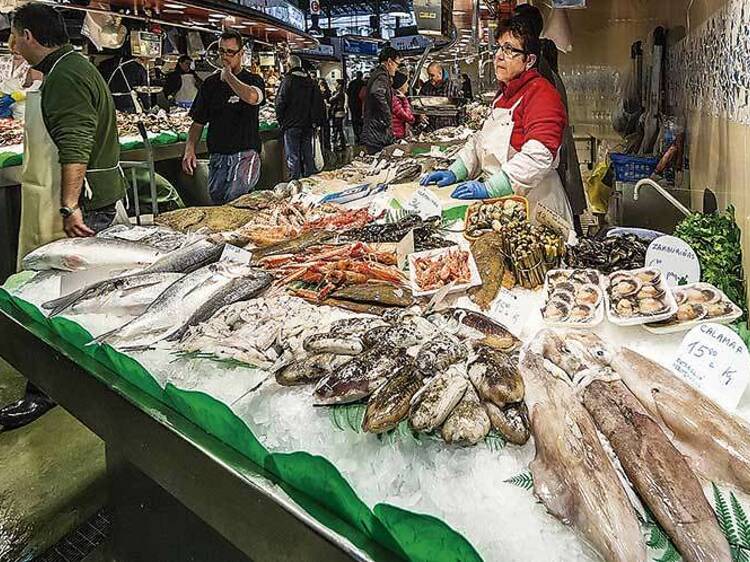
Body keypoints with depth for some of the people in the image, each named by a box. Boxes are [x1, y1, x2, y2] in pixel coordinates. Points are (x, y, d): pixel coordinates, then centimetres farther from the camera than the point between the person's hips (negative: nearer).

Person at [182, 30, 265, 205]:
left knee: (233, 200, -21)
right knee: (216, 202, 6)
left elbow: (252, 97, -25)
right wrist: (190, 149, -2)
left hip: (245, 155, -4)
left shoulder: (253, 80, 3)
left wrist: (228, 76, -8)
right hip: (217, 156, 4)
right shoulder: (211, 83, 14)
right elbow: (198, 122, 14)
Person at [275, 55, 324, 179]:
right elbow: (319, 102, 14)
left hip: (291, 124, -6)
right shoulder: (310, 81, 10)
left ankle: (295, 179, -3)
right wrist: (316, 121, 16)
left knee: (292, 155, -3)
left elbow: (280, 101, -12)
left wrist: (280, 119, -2)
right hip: (307, 124, 6)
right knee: (307, 154, 12)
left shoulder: (288, 80, -9)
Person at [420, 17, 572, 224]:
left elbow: (538, 155, -28)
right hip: (501, 203, 8)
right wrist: (455, 172, 3)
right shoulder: (504, 94, 16)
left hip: (533, 205, -8)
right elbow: (481, 140, 18)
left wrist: (490, 188, -31)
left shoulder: (541, 94, -15)